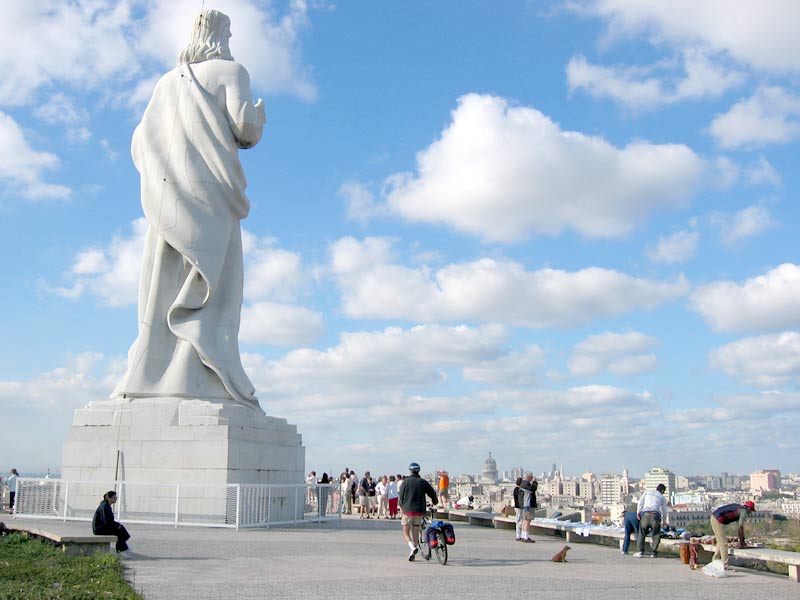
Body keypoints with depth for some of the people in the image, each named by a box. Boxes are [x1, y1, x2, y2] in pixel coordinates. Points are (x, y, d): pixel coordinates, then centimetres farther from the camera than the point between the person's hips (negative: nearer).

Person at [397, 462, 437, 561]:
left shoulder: (405, 482, -1)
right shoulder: (423, 482, 3)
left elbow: (401, 498, 0)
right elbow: (433, 494, 6)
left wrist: (402, 508, 17)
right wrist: (434, 502, 27)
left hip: (408, 510, -2)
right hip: (419, 511, 2)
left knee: (406, 533, 6)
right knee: (415, 532, 12)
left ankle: (412, 547, -18)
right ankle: (413, 554, 13)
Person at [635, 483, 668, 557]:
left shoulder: (647, 492, 25)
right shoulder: (662, 497, 25)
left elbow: (640, 502, 11)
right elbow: (664, 511, 31)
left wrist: (638, 512, 4)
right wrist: (664, 521, 46)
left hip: (645, 514, 0)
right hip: (655, 514, 0)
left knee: (642, 533, 12)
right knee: (656, 534, 18)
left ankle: (640, 551, 1)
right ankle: (654, 552, 16)